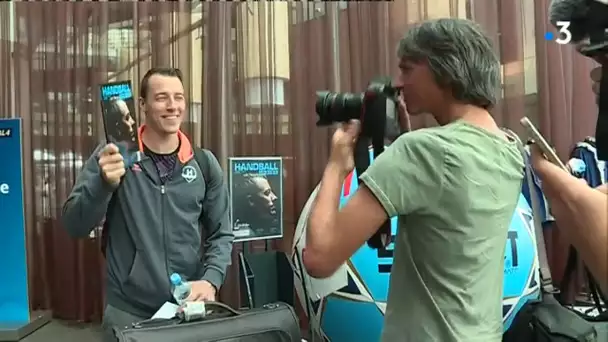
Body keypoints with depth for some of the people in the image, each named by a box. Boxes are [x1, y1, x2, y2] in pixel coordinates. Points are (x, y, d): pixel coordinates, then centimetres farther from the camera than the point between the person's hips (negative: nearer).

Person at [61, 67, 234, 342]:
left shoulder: (204, 164, -1)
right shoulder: (110, 157, -5)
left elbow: (221, 234, 4)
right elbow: (74, 226, -8)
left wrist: (211, 280, -12)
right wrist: (104, 183, -24)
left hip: (189, 310, 2)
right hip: (127, 312, -1)